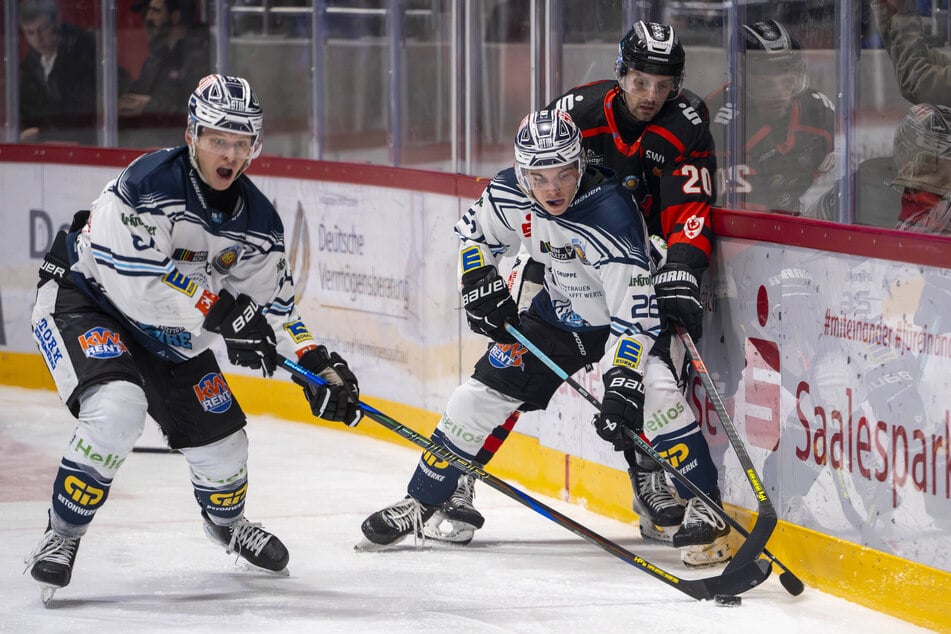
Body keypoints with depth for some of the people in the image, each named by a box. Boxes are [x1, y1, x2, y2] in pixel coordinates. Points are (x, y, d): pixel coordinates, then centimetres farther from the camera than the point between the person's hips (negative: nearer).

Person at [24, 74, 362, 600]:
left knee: (220, 442, 7)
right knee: (117, 410, -33)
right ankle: (61, 536, -16)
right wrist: (219, 310, -32)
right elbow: (134, 280, -34)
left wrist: (317, 364, -11)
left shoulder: (256, 220, -7)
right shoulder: (149, 182, -29)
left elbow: (273, 302, 2)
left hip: (169, 337, 7)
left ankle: (225, 521, 43)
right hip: (82, 300, -7)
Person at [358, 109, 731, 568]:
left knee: (656, 393, -30)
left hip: (626, 313, -5)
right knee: (480, 395, 1)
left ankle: (703, 509, -17)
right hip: (559, 313, 5)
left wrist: (621, 388, -43)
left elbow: (634, 315, -36)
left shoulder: (612, 216, -36)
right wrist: (480, 283, -9)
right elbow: (474, 233, 7)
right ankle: (426, 500, 18)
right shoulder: (508, 195, -18)